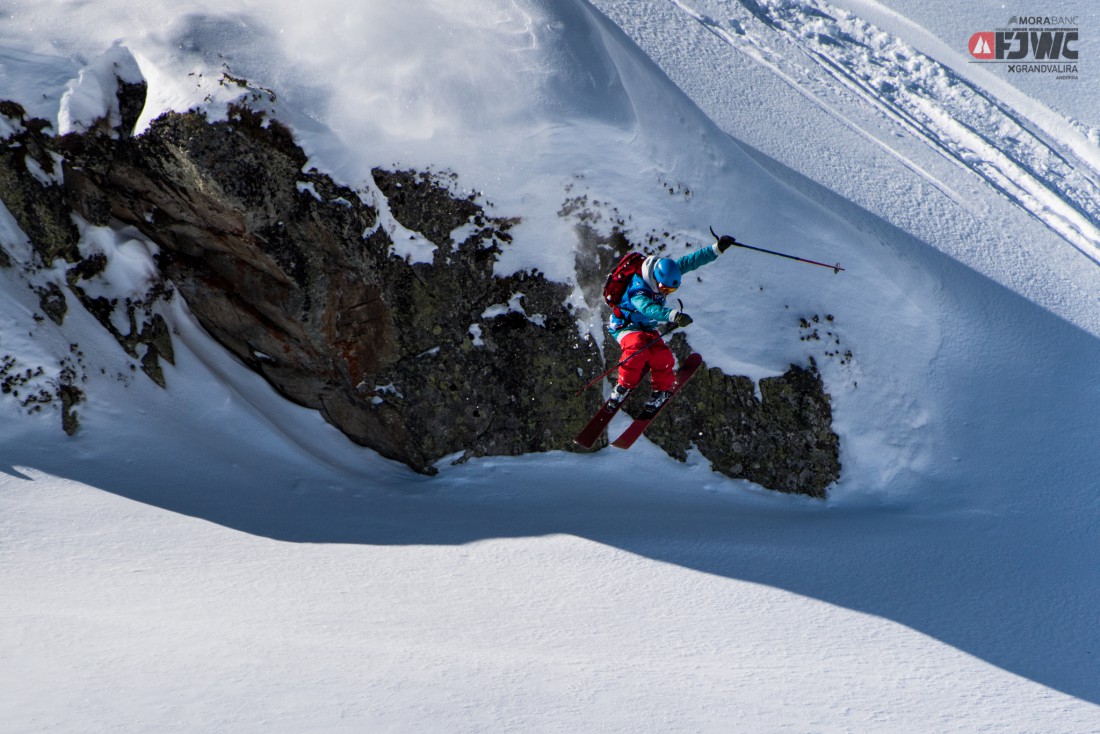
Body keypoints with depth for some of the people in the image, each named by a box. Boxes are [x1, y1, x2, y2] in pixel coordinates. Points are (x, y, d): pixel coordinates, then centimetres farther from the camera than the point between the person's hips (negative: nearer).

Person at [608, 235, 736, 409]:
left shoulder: (664, 271, -14)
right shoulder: (637, 290, -36)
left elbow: (691, 261, -11)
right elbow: (648, 308, -56)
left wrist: (717, 248, -19)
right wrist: (673, 315, -72)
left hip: (647, 328, 6)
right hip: (625, 325, -6)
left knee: (662, 356, -18)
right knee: (637, 347, -36)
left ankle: (662, 389, 6)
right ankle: (624, 385, -18)